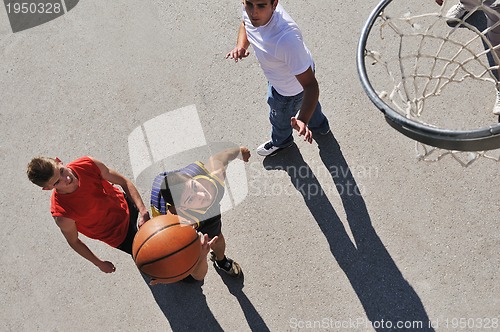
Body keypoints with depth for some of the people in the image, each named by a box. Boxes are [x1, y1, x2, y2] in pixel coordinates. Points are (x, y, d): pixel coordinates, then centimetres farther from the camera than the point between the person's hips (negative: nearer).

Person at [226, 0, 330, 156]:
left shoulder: (286, 38, -49)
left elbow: (310, 84, -43)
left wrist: (303, 119, -56)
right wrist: (241, 45, -19)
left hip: (290, 88, -7)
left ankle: (281, 141, 64)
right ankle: (320, 124, 72)